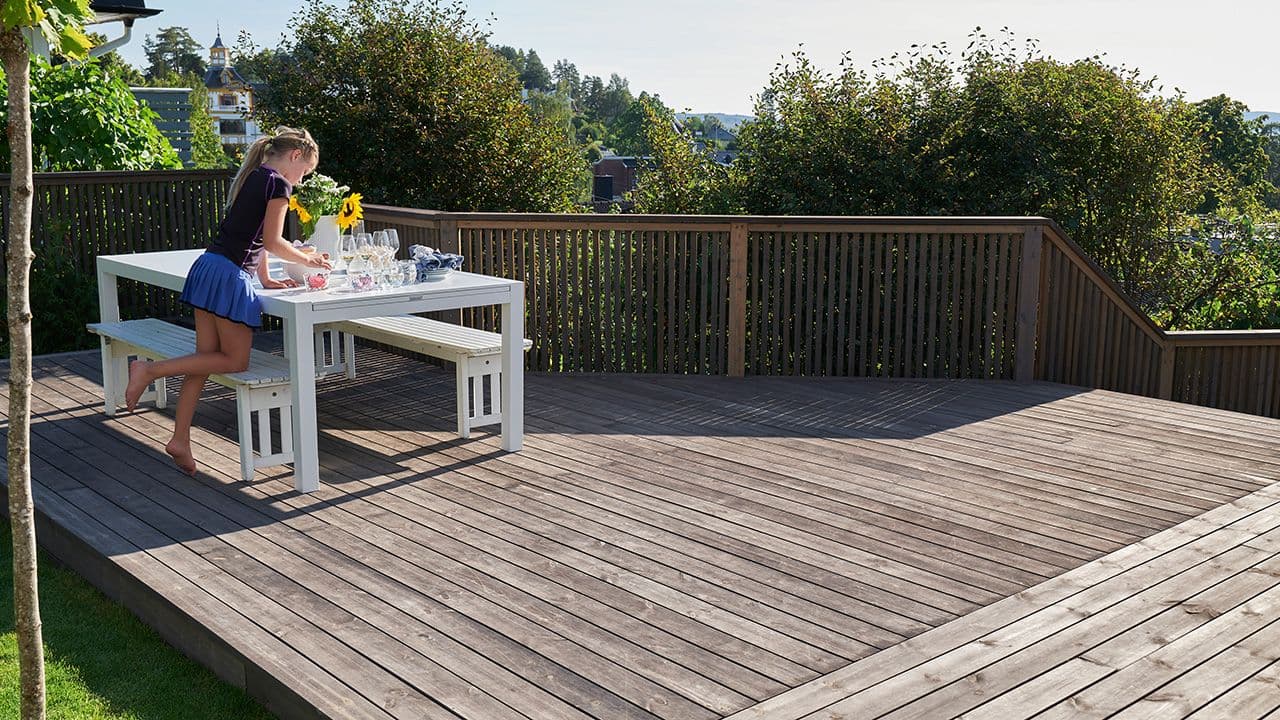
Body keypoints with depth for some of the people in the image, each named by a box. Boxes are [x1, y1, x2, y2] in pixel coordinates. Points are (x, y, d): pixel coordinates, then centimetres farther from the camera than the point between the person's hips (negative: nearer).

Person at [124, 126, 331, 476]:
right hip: (230, 276, -9)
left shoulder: (251, 176, 21)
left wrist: (265, 279, 22)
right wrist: (307, 259, 6)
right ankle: (150, 370, -7)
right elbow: (272, 242, -9)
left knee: (206, 357, 9)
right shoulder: (278, 184, -7)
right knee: (235, 360, 1)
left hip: (209, 266, 9)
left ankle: (180, 439, 9)